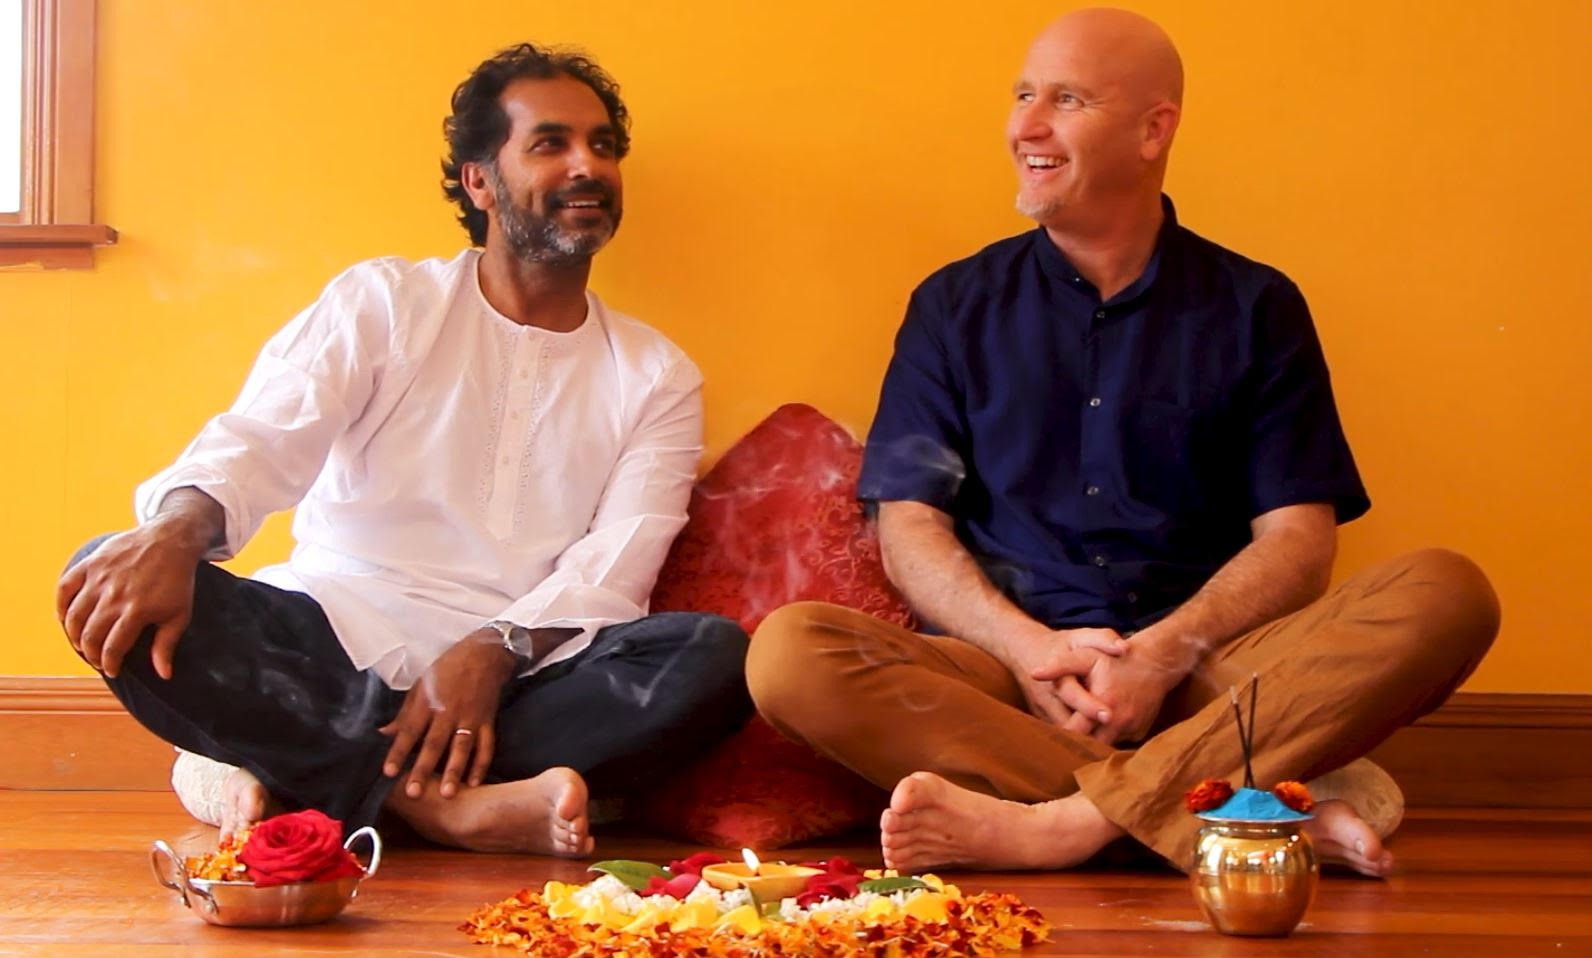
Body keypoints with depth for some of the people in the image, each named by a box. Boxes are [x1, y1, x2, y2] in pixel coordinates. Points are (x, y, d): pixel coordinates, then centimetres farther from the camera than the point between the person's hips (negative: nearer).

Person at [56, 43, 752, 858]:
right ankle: (458, 803, -31)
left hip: (517, 681, 1)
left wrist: (495, 651, -22)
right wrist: (178, 528, -31)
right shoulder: (383, 303, 8)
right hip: (338, 646, -1)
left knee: (718, 656, -28)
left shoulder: (656, 378, 12)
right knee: (112, 588, -26)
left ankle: (302, 776, -26)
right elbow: (263, 438, -8)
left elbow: (615, 566, -2)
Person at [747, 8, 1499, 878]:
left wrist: (1163, 653, -14)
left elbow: (1299, 535, 4)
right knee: (788, 650, -29)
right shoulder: (956, 307, 14)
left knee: (1447, 595, -25)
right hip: (1009, 667, 0)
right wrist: (1029, 647, -13)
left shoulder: (1255, 308, 12)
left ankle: (1056, 824, -35)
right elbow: (909, 525, 6)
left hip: (1197, 671, 0)